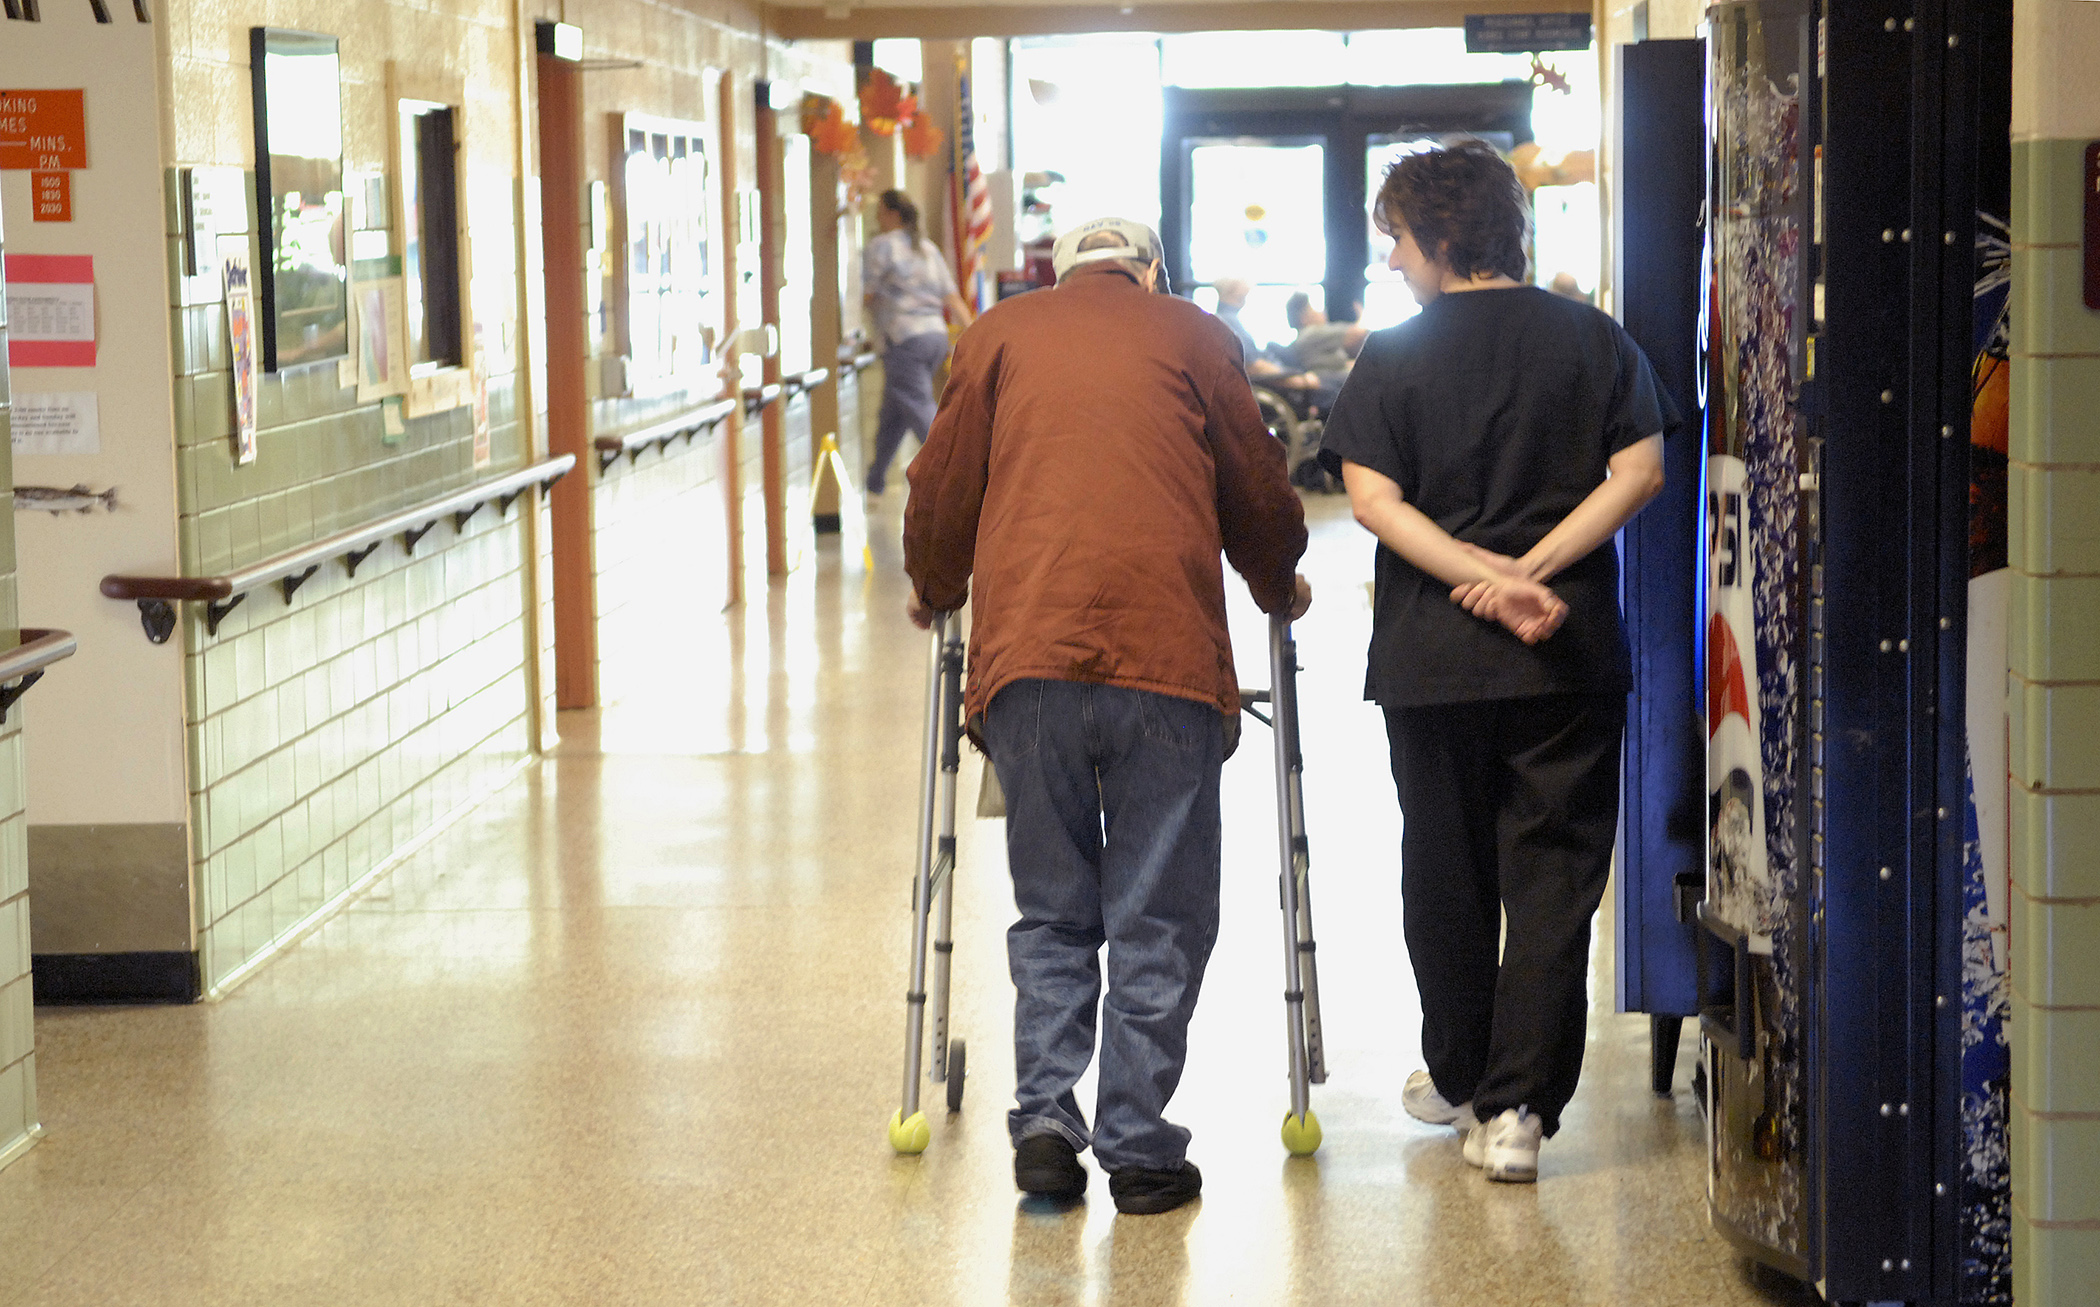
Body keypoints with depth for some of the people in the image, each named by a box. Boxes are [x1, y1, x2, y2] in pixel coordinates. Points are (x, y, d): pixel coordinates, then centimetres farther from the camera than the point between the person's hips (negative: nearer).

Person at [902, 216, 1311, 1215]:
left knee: (1051, 912, 13)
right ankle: (1139, 1150, 6)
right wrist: (1280, 592, 38)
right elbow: (1258, 495, 19)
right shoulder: (1194, 337, 15)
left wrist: (933, 596, 36)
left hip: (1028, 654, 1)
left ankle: (1045, 1119, 2)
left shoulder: (999, 334, 17)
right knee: (1157, 922, 5)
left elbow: (940, 489, 17)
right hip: (1167, 650, -1)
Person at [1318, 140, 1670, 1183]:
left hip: (1432, 657, 0)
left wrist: (1486, 576, -15)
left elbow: (1372, 498, -11)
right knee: (1553, 875, 2)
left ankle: (1459, 1079, 29)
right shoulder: (1593, 340, 3)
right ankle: (1519, 1105, -8)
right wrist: (1532, 571, -9)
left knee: (1447, 875, 15)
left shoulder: (1394, 357, -3)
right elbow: (1639, 474, -5)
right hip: (1572, 656, 0)